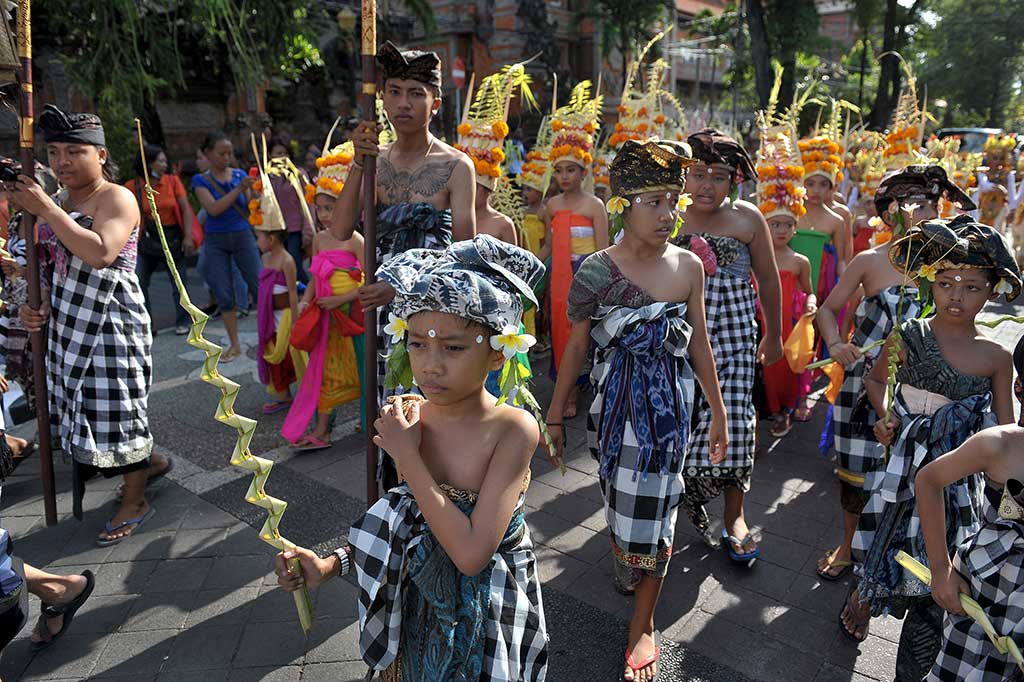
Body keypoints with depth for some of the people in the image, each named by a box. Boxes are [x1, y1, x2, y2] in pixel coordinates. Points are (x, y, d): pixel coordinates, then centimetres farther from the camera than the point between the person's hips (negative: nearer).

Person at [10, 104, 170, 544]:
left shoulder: (117, 199, -11)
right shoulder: (61, 201, 13)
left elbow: (100, 252, -29)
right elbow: (60, 268, 20)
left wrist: (46, 211, -23)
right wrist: (39, 307, 4)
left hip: (111, 323, -8)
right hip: (71, 324, 9)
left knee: (117, 409, -2)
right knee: (87, 405, 16)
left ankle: (134, 502, 14)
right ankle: (149, 460, 37)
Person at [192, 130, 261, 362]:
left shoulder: (240, 174, 4)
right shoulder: (201, 180, -1)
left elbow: (250, 209, 1)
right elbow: (213, 208, -16)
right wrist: (239, 189, -22)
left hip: (243, 236, 1)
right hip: (216, 240, 0)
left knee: (259, 286, -4)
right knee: (224, 294, 2)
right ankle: (234, 345, 13)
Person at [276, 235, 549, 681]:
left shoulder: (514, 429, -26)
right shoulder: (409, 415, -12)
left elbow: (471, 553, -31)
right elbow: (405, 519, 1)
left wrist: (408, 456, -28)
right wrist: (331, 565, -12)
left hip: (484, 620, -4)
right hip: (417, 607, 4)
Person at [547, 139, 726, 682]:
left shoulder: (688, 266, -4)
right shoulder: (597, 271, -10)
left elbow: (699, 342, 5)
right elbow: (577, 348, -3)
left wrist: (718, 411, 9)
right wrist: (555, 415, 0)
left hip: (669, 404, 1)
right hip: (615, 403, 0)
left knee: (652, 510, 5)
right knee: (621, 499, 14)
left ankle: (643, 625, 22)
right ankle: (627, 570, 46)